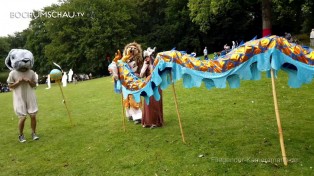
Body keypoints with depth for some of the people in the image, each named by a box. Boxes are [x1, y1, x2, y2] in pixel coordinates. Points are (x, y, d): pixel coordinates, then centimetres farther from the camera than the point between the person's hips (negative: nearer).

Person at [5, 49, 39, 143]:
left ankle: (33, 133, 19)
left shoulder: (31, 72, -3)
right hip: (20, 98, -2)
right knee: (22, 117, -2)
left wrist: (29, 81, -15)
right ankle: (21, 135, 19)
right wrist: (18, 82, -17)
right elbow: (10, 86, -1)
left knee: (33, 115, 1)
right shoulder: (13, 73, -8)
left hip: (30, 97, 2)